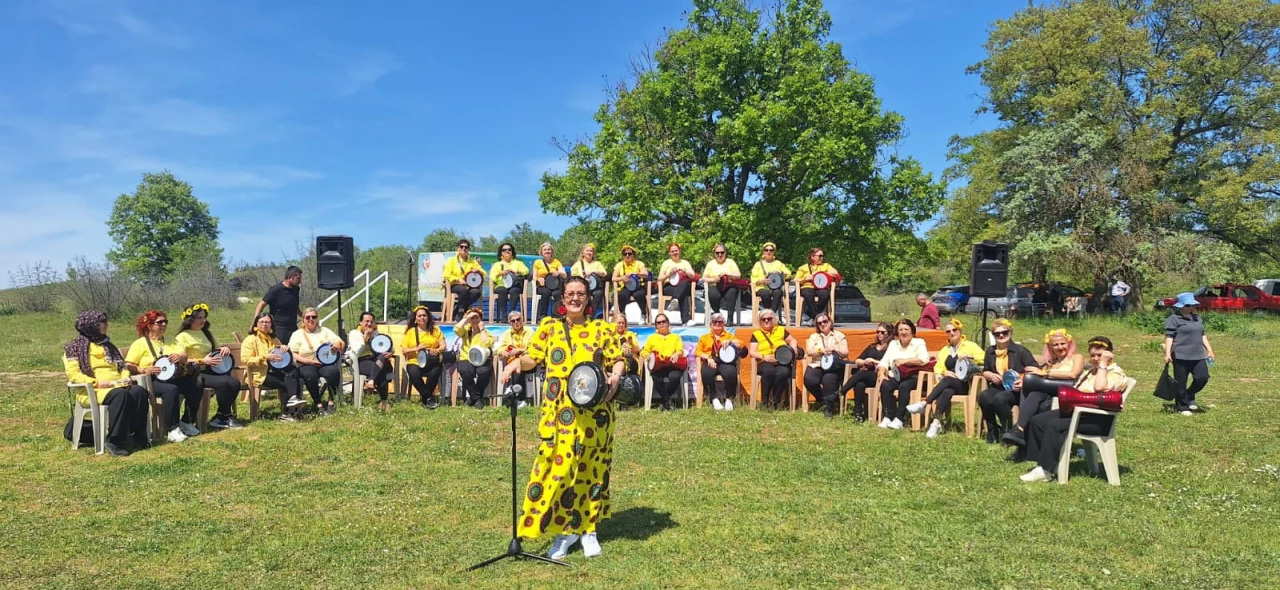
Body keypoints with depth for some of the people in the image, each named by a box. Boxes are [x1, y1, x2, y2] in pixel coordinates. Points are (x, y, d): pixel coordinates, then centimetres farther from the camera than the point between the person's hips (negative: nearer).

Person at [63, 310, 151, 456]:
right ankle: (114, 442, -35)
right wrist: (96, 382, -21)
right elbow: (73, 374, -6)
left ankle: (138, 436, -24)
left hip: (117, 385, 6)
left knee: (139, 391, -28)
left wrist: (125, 377, 2)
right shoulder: (75, 347, 5)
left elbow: (121, 366, 26)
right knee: (120, 395, -37)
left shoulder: (107, 345, 25)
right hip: (91, 390, -6)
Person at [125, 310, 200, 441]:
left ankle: (186, 421, -8)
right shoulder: (140, 343, 5)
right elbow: (128, 366, -5)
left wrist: (180, 357, -14)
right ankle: (172, 429, -30)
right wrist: (144, 370, -23)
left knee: (193, 386, -24)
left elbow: (185, 357, 10)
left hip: (171, 377, 6)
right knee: (171, 389, -37)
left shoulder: (169, 342, 24)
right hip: (151, 381, -6)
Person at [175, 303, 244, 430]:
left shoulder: (206, 333, 16)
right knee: (223, 383, -30)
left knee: (234, 383, -19)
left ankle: (219, 418, -9)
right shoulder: (183, 337, -7)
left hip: (210, 370, 7)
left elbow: (216, 349, 27)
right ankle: (225, 417, -12)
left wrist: (225, 348, 3)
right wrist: (202, 361, -23)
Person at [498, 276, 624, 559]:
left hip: (593, 413, 1)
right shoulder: (549, 326, 10)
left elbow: (618, 360, 10)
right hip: (559, 412, 0)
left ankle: (588, 529, 21)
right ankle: (564, 531, 7)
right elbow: (533, 358, 11)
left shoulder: (601, 329, 8)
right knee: (558, 467, -6)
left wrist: (615, 378, -10)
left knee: (591, 467, 7)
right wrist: (518, 362, -10)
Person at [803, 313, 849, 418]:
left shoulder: (839, 336, 13)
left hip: (834, 366, -2)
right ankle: (826, 400, -5)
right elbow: (809, 351, 2)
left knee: (829, 379, -36)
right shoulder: (814, 336, 17)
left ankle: (828, 406, -21)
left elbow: (845, 353, 4)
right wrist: (821, 350, -16)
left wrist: (835, 349, -16)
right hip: (817, 365, 2)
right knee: (809, 380, -29)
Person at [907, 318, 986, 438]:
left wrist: (969, 356, -19)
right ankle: (936, 423, -49)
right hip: (949, 385, 3)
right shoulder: (944, 350, 24)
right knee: (946, 392, -35)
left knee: (947, 381, -36)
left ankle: (924, 403, -43)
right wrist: (945, 372, -7)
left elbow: (984, 358, -4)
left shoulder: (970, 345, 11)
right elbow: (938, 369, 16)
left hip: (965, 384, -3)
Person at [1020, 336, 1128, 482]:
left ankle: (1046, 470, -25)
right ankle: (1043, 463, -12)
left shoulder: (1116, 373, -6)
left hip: (1098, 419, -9)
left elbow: (1099, 388, -26)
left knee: (1055, 425, -30)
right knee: (1038, 421, -10)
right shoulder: (1090, 371, 23)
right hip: (1078, 411, 9)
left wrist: (1103, 364, -16)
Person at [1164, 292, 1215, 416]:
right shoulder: (1174, 319, -6)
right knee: (1181, 383, 0)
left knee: (1202, 377, -4)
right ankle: (1181, 407, 11)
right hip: (1181, 356, -6)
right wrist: (1168, 353, -18)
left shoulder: (1197, 318, 17)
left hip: (1198, 356, 6)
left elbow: (1202, 335, 24)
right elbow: (1169, 336, -11)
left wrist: (1209, 349, 18)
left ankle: (1189, 396, 21)